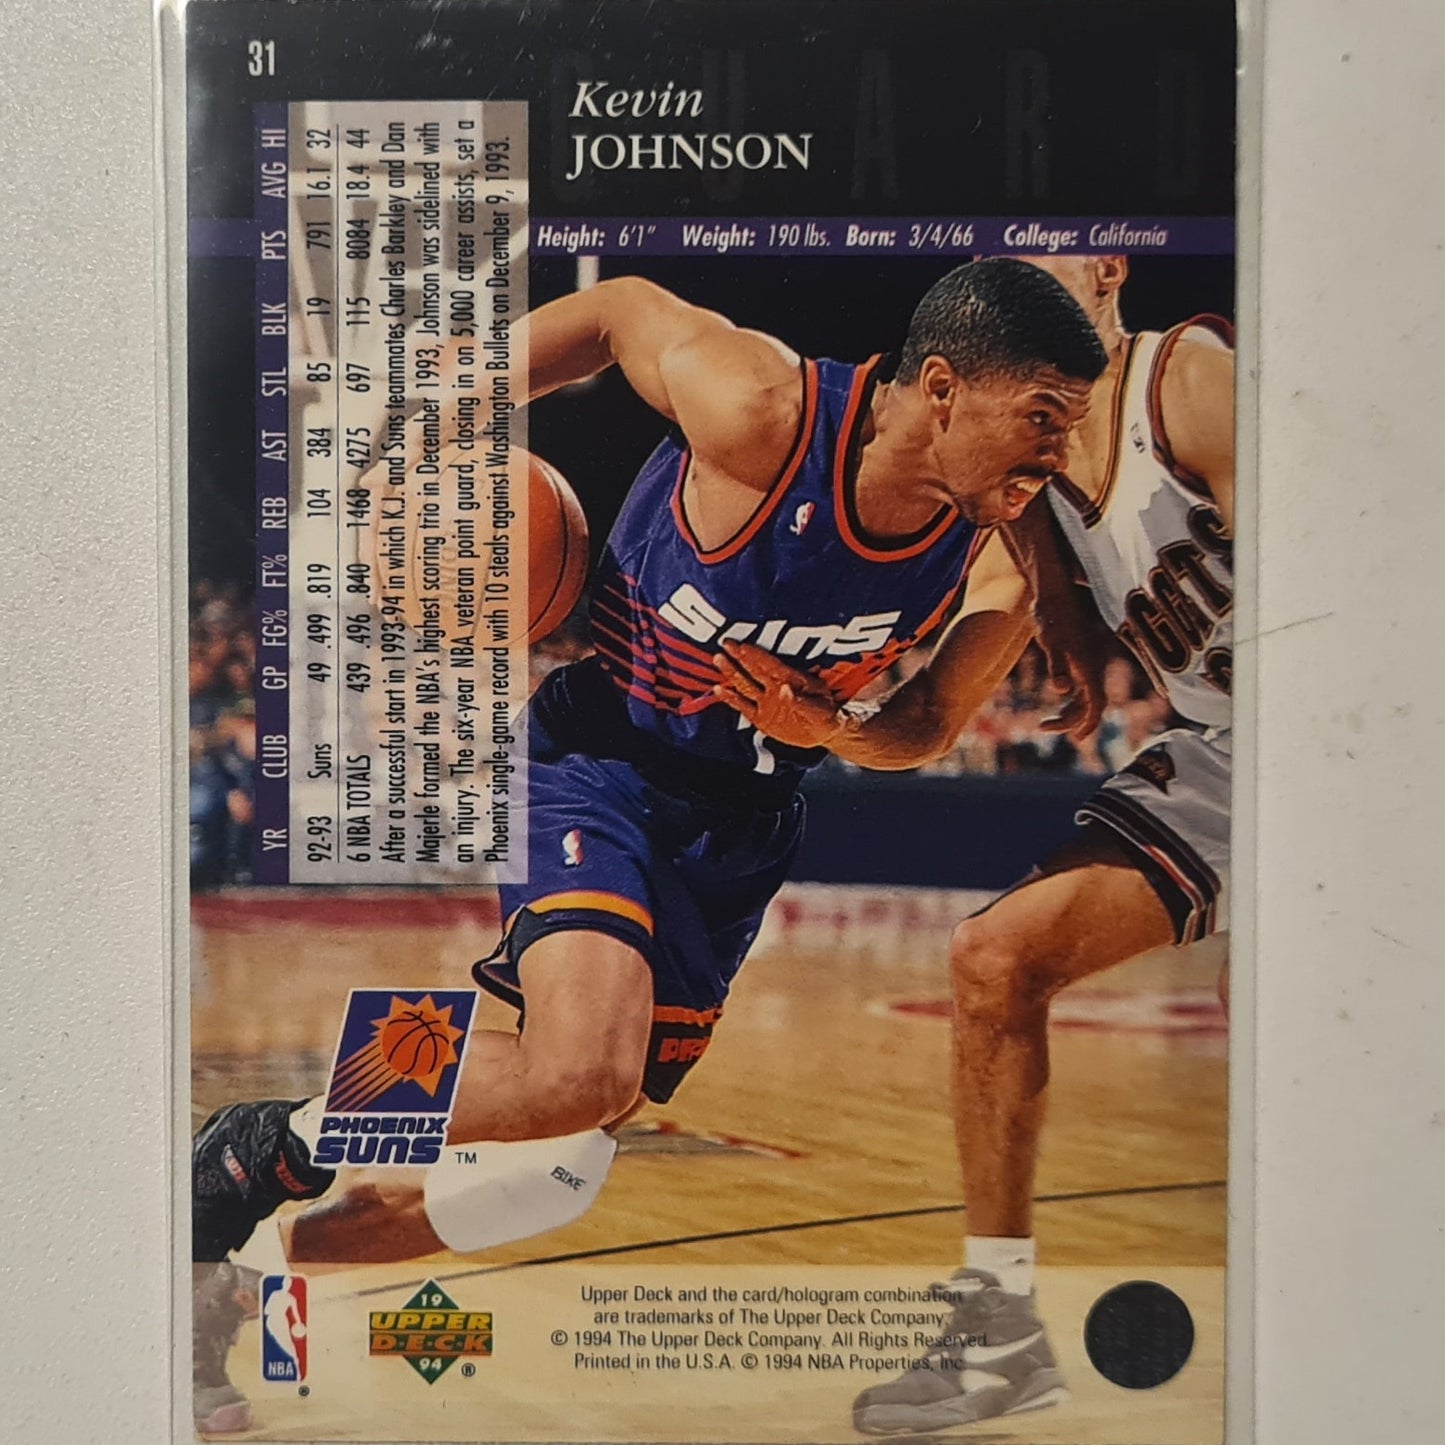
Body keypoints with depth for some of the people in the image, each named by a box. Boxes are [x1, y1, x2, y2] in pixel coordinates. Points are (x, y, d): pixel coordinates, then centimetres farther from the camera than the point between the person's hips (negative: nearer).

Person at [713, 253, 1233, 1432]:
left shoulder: (1195, 379, -19)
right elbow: (928, 726, 3)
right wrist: (825, 724, -16)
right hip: (1223, 755, 7)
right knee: (997, 960, 1)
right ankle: (1002, 1331, 13)